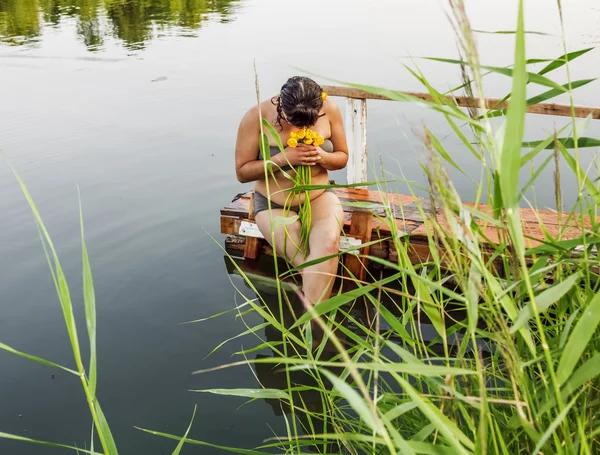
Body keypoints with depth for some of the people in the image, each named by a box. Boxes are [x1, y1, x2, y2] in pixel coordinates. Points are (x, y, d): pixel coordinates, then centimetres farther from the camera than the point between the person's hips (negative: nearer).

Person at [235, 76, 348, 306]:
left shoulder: (329, 110, -9)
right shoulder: (257, 117, -17)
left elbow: (343, 157, 3)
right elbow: (242, 172, -12)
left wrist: (323, 157, -21)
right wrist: (283, 158, -26)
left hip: (319, 198, 2)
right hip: (273, 204, -1)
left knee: (328, 244, -31)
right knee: (304, 258, -27)